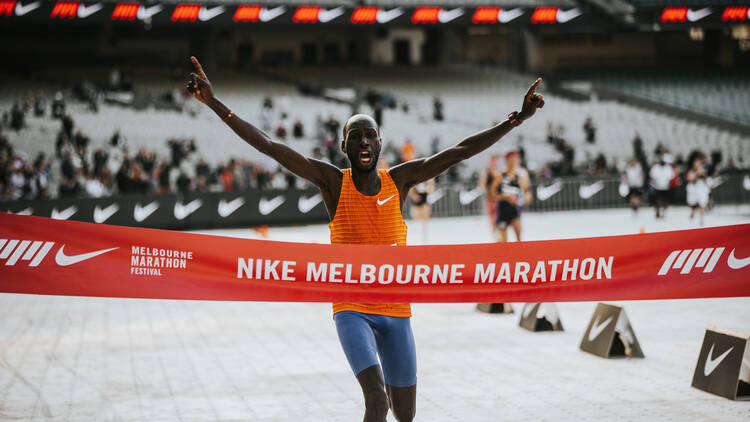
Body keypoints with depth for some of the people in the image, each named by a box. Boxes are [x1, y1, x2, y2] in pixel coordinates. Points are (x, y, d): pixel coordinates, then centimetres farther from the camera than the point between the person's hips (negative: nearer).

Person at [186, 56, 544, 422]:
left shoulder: (399, 180, 2)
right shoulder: (333, 181, -5)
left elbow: (460, 151, 1)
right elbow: (268, 146, -12)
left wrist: (516, 120, -4)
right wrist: (214, 103, -20)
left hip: (396, 312, 3)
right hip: (352, 311, -3)